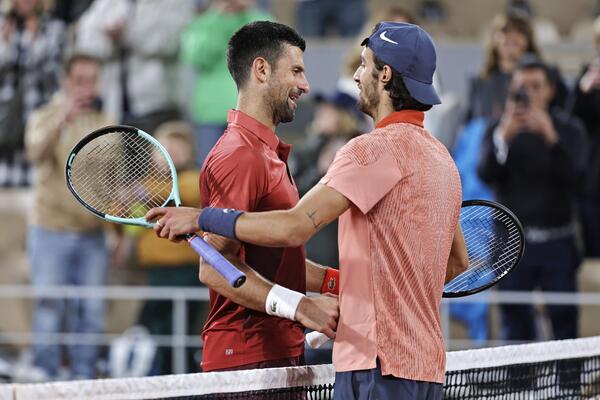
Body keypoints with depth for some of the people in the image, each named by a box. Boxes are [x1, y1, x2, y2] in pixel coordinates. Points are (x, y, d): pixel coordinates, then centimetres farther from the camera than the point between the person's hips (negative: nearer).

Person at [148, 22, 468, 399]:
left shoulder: (377, 148, -14)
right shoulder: (441, 156, 17)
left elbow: (294, 228, -23)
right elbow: (457, 264, 27)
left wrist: (201, 218, -13)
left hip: (380, 366, -10)